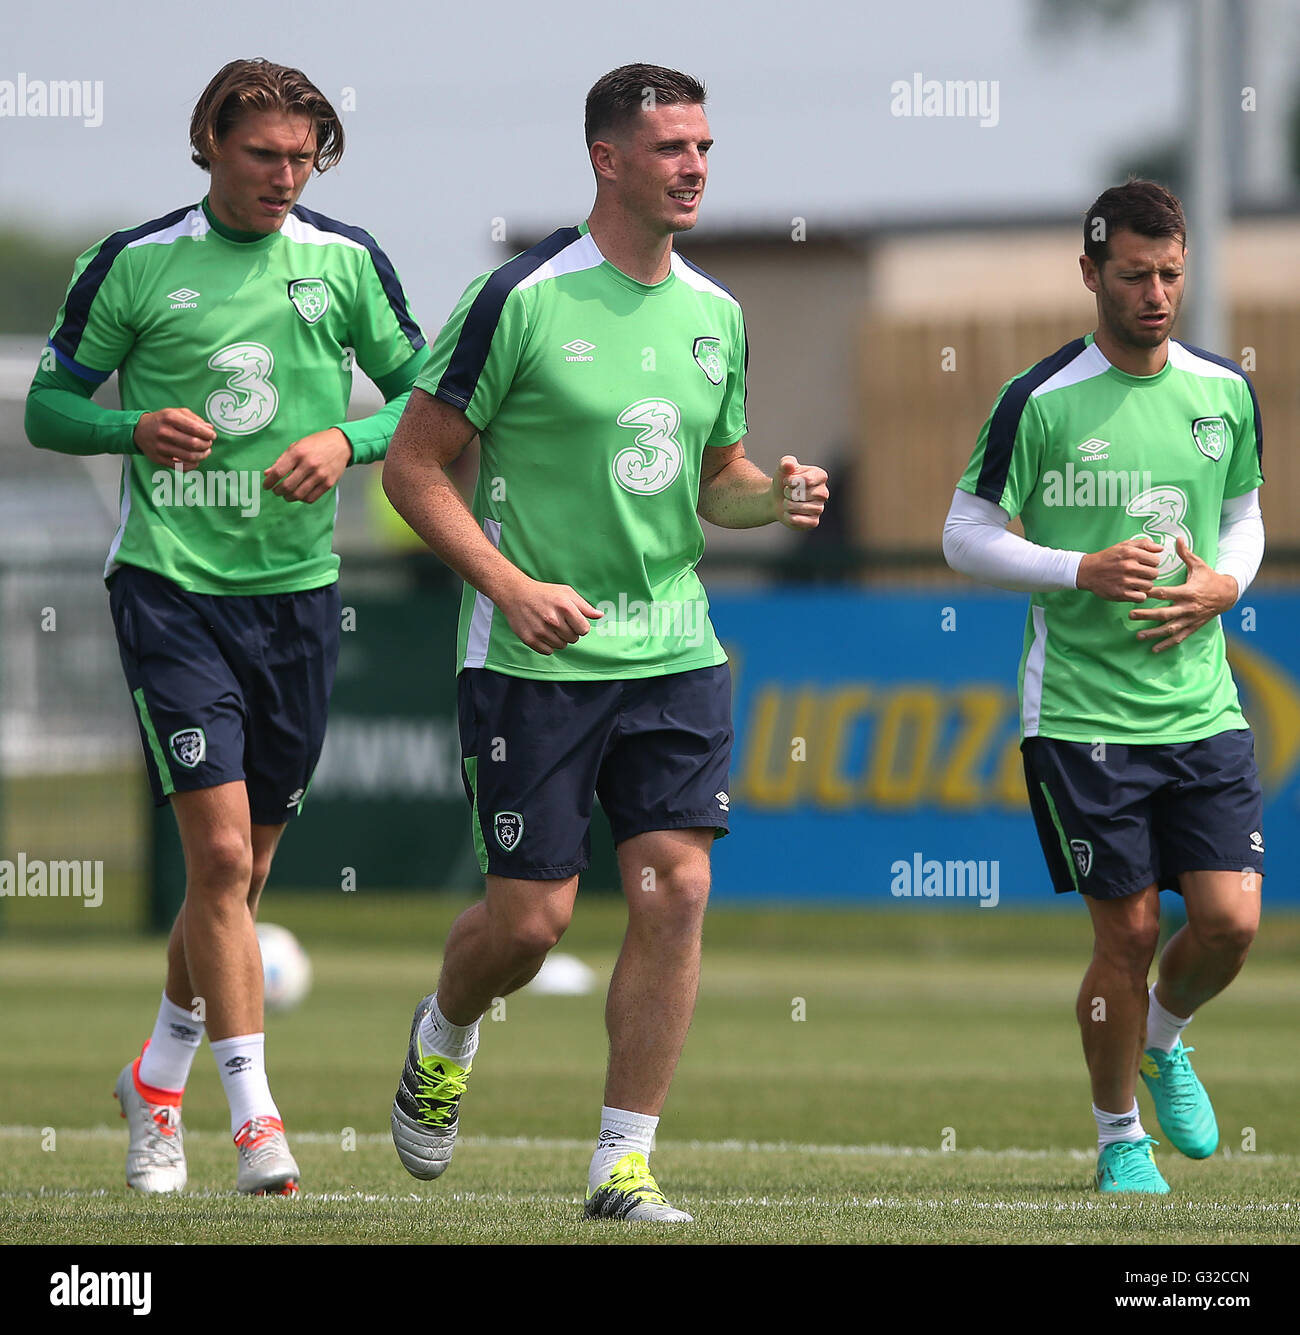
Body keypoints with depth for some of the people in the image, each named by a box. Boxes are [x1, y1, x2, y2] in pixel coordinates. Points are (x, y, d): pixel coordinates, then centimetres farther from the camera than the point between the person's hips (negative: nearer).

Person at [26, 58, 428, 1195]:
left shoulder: (348, 261, 4)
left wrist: (349, 440, -11)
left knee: (245, 868, 11)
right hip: (169, 584, -3)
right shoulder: (134, 265, -2)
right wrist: (133, 429, -15)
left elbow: (424, 400, 8)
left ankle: (159, 1080, 31)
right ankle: (253, 1114, -12)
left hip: (298, 590, 3)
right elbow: (48, 406, 4)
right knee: (220, 849, -14)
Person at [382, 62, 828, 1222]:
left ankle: (624, 1164, 1)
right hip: (534, 659, -5)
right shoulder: (523, 300, -10)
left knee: (676, 890, -7)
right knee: (532, 915, -3)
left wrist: (772, 496, -2)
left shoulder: (716, 313, 9)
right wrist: (511, 586, -17)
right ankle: (443, 1042, 32)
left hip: (674, 654, 5)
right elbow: (414, 464, -7)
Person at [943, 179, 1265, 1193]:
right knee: (1128, 934, -2)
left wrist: (1226, 584, -2)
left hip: (1203, 707, 4)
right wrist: (1084, 571, -17)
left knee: (1230, 922, -5)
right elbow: (966, 536, -3)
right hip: (1082, 716, -4)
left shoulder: (1226, 394, 6)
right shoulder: (1040, 400, -8)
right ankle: (1120, 1138, 17)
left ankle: (1162, 1041, 28)